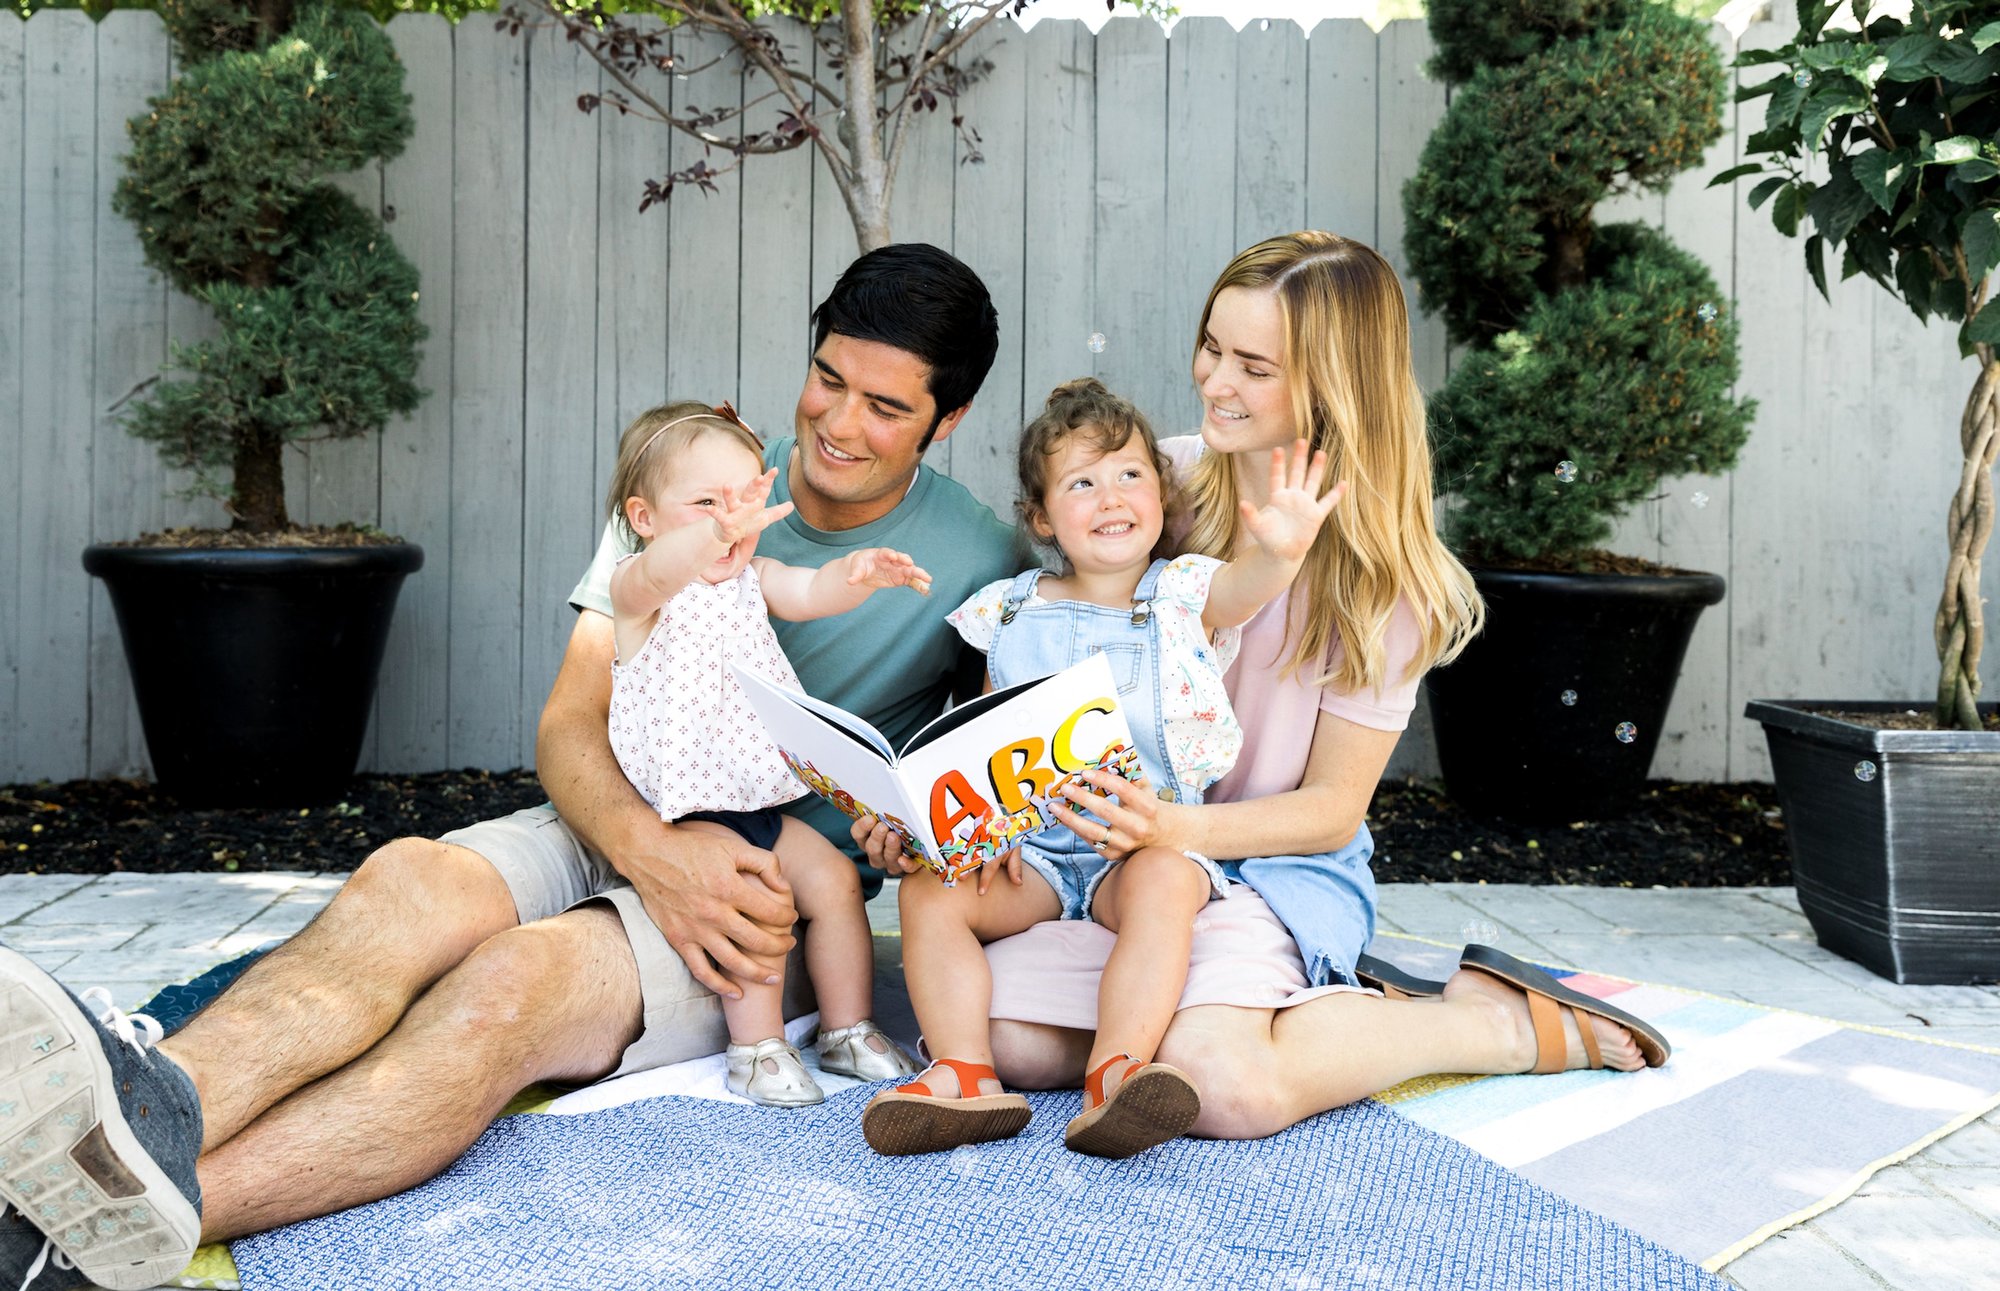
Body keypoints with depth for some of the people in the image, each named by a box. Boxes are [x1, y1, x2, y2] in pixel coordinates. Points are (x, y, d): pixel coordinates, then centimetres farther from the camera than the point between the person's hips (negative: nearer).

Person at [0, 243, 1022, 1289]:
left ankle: (131, 1206, -51)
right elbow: (571, 722, 1)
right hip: (614, 834, 4)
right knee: (407, 881, -30)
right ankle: (146, 1108, -55)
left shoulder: (975, 563, 2)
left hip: (764, 903, -3)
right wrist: (652, 851, -20)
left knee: (511, 978, -33)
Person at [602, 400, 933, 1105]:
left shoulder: (753, 577, 10)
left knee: (833, 876, -3)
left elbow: (810, 591, -10)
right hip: (682, 806, -6)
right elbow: (659, 573, -36)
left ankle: (848, 1028, 11)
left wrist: (858, 572, -35)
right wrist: (718, 533, -59)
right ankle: (757, 1047, -12)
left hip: (762, 796, 7)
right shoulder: (635, 588, -11)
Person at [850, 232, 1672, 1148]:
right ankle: (1303, 1001, -3)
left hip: (1273, 862, -3)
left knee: (1221, 1086, -32)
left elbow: (1331, 808, -5)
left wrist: (1171, 829, -23)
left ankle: (1521, 1021, -4)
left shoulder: (1380, 573, -8)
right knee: (1002, 1034, -24)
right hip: (1122, 840, 4)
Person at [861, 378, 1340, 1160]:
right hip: (1031, 848, 3)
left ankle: (1115, 1077, -39)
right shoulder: (1014, 614, 10)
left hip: (1151, 840, -3)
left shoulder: (1184, 596, 3)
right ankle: (964, 1078, -23)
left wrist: (1279, 553, -46)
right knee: (928, 891, -18)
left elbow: (1243, 587, -22)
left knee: (1165, 882, -34)